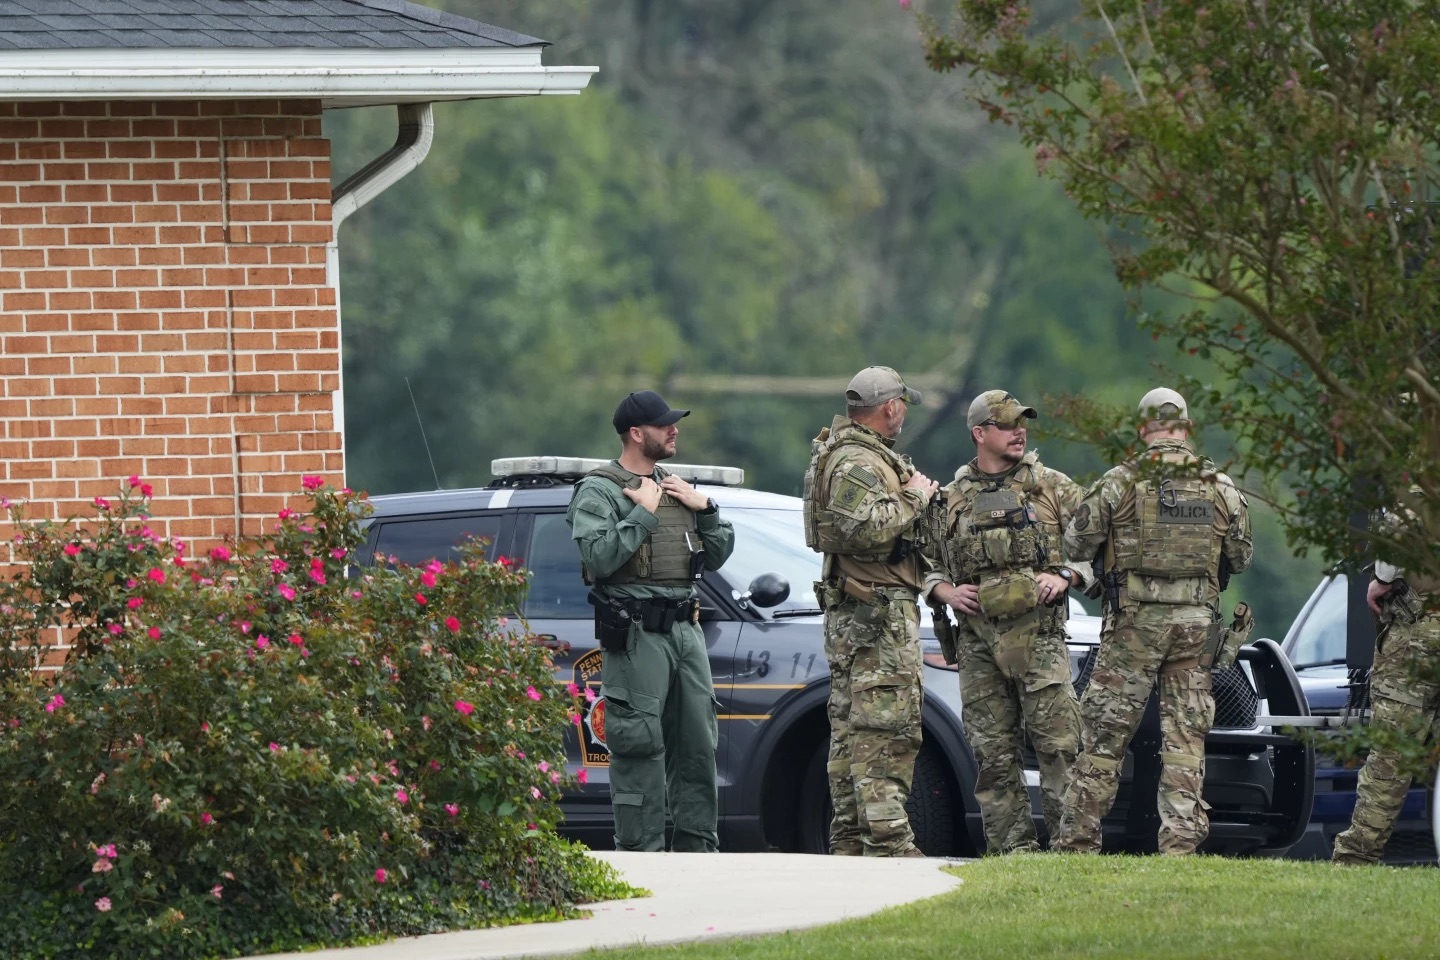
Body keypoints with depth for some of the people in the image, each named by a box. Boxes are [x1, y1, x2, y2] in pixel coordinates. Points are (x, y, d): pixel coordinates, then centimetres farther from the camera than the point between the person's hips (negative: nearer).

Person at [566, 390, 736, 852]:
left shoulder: (674, 486, 20)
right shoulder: (599, 492, -3)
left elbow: (718, 555, 21)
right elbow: (599, 557, -19)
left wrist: (704, 509, 6)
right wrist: (643, 514, -13)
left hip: (686, 628, 8)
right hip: (635, 635, -8)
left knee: (698, 744, 8)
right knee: (639, 747, -10)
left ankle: (697, 843, 16)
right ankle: (641, 851, -9)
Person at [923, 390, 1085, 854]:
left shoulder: (1053, 488, 9)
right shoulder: (952, 498, 13)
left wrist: (1064, 576, -7)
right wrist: (945, 591, 0)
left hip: (1037, 633, -2)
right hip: (977, 638, 2)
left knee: (1057, 742, -8)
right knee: (993, 752, 2)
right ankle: (1013, 847, 7)